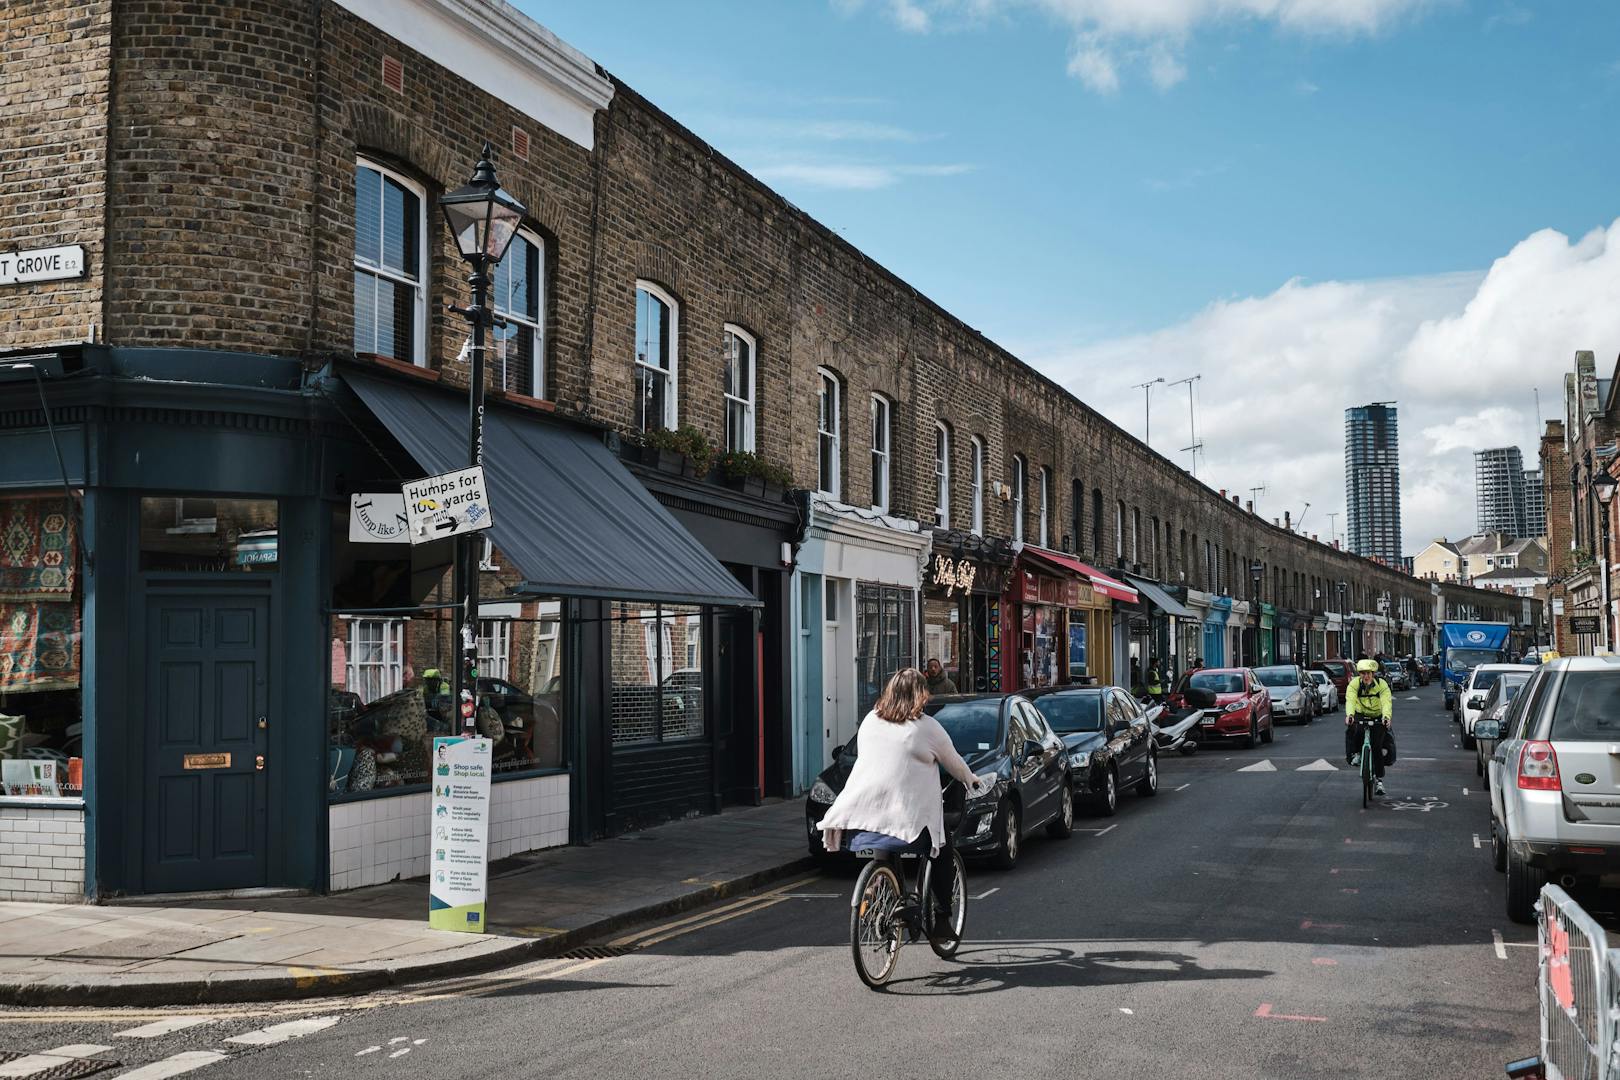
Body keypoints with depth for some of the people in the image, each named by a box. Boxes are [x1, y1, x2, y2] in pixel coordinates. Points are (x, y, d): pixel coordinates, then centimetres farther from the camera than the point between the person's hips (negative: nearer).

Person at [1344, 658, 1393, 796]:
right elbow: (1350, 700, -31)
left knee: (1377, 747, -9)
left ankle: (1379, 780, 2)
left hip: (1378, 718, -1)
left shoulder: (1382, 684, -16)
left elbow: (1386, 702, -31)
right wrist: (1349, 714, -51)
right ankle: (1355, 755, -13)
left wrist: (1386, 716, -51)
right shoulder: (1354, 684, -15)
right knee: (1351, 730, -33)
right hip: (1360, 715, 1)